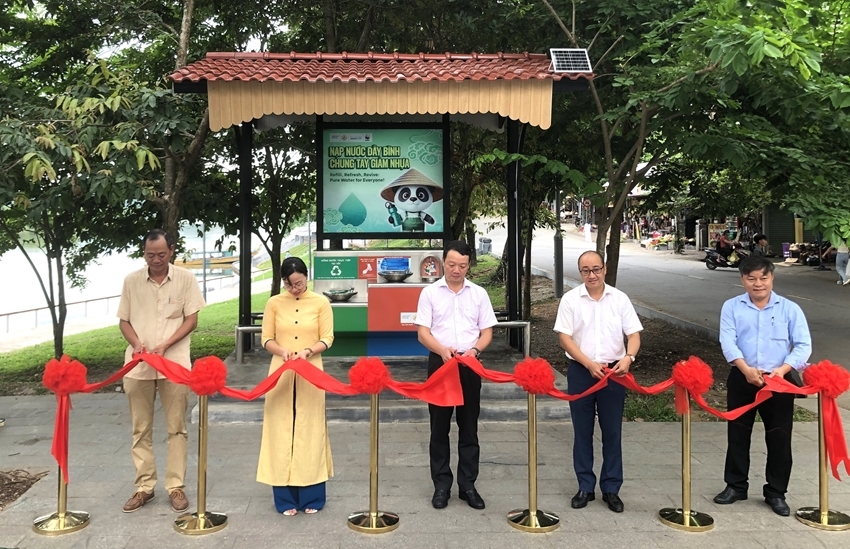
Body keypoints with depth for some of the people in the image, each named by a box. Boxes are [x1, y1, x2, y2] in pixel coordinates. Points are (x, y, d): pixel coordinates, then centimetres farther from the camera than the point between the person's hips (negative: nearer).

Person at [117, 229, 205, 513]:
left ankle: (176, 486, 13)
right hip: (138, 365, 2)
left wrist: (164, 345, -14)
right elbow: (123, 321, 8)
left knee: (176, 428, 4)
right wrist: (137, 344, -12)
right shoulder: (132, 281, 3)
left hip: (175, 363, -2)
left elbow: (191, 320, -3)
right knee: (140, 429, 8)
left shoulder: (185, 279, -3)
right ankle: (144, 486, 19)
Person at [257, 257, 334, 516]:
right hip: (281, 373, 1)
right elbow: (267, 339, 3)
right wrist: (282, 351, -17)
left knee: (309, 430, 3)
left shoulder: (321, 302, 0)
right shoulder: (274, 303, 3)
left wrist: (308, 351, -19)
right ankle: (285, 498, 12)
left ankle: (311, 497, 14)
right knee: (281, 431, 2)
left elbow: (327, 339, -1)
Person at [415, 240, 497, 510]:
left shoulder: (479, 293, 5)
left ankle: (468, 485, 19)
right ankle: (441, 485, 17)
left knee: (469, 427, 8)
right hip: (440, 362, -1)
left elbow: (487, 331, 5)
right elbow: (423, 332, -4)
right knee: (440, 426, 6)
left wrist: (475, 349, -16)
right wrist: (442, 350, -23)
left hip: (469, 365, 1)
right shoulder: (430, 293, 0)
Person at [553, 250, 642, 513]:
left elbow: (634, 334, 1)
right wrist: (589, 364, -16)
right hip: (581, 372, -1)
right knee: (582, 432, 8)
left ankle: (611, 488, 18)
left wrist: (628, 357, -19)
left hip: (613, 372, 1)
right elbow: (564, 337, -6)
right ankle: (585, 487, 20)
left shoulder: (620, 299, 1)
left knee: (612, 432, 7)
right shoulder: (570, 299, -3)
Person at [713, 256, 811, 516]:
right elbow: (727, 342, -10)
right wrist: (747, 370, -25)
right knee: (737, 434, 10)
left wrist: (783, 369, -21)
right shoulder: (732, 307, 0)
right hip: (742, 380, 1)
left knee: (779, 438, 6)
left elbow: (803, 345, -5)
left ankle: (776, 492, 22)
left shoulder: (790, 309, 0)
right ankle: (735, 485, 26)